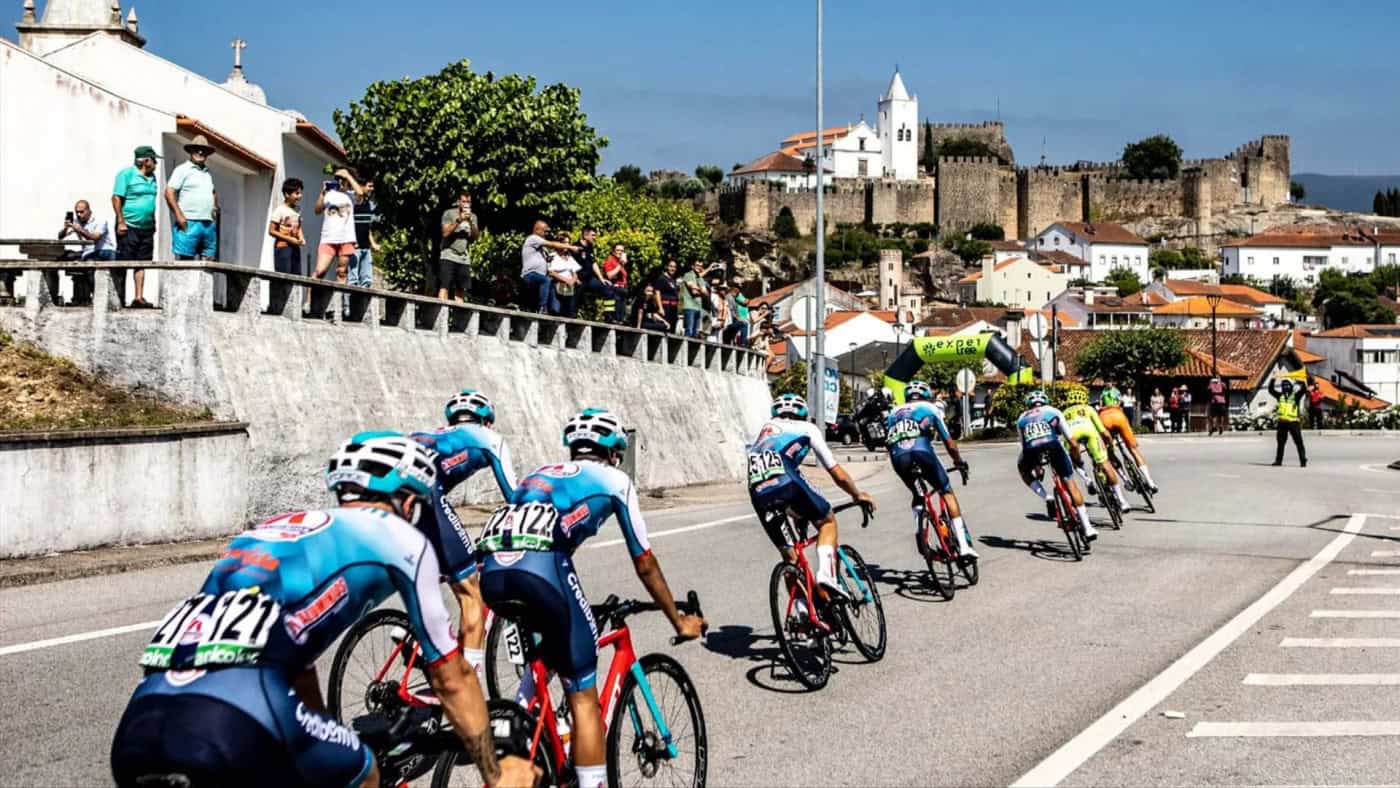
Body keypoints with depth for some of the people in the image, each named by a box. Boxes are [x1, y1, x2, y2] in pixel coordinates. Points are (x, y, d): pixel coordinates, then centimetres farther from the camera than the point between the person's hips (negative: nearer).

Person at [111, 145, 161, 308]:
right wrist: (121, 222, -16)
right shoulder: (127, 174, -7)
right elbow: (116, 198, -11)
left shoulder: (152, 177, 15)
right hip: (128, 227, -7)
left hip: (146, 227, 7)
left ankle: (139, 297, 8)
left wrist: (153, 224, 19)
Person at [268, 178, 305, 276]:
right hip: (283, 247, -6)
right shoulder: (280, 210, -8)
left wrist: (301, 238, -2)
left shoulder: (297, 209, 8)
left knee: (297, 275, 2)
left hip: (295, 247, 6)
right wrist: (289, 239, -15)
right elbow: (271, 231, -9)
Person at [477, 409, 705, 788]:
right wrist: (678, 620, 38)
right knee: (583, 697, 6)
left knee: (546, 653, 35)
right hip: (540, 568, -6)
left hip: (491, 572, 6)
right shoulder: (614, 479, 23)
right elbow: (645, 563, 25)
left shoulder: (541, 473, 37)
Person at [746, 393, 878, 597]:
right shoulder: (807, 428, 25)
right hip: (785, 481, -4)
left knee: (789, 556, 19)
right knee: (827, 521, 21)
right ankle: (826, 574, -2)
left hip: (758, 493, 4)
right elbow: (839, 476, 25)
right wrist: (858, 495, 44)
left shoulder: (764, 429, 36)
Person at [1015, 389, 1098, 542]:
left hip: (1032, 449, 1)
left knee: (1024, 470, 34)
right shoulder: (1053, 412, 30)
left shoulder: (1022, 418, 35)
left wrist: (1036, 467, 53)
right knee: (1070, 483, 17)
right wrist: (1077, 460, 46)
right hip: (1053, 445, 0)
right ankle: (1088, 529, 14)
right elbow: (1072, 443, 29)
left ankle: (1047, 498, 11)